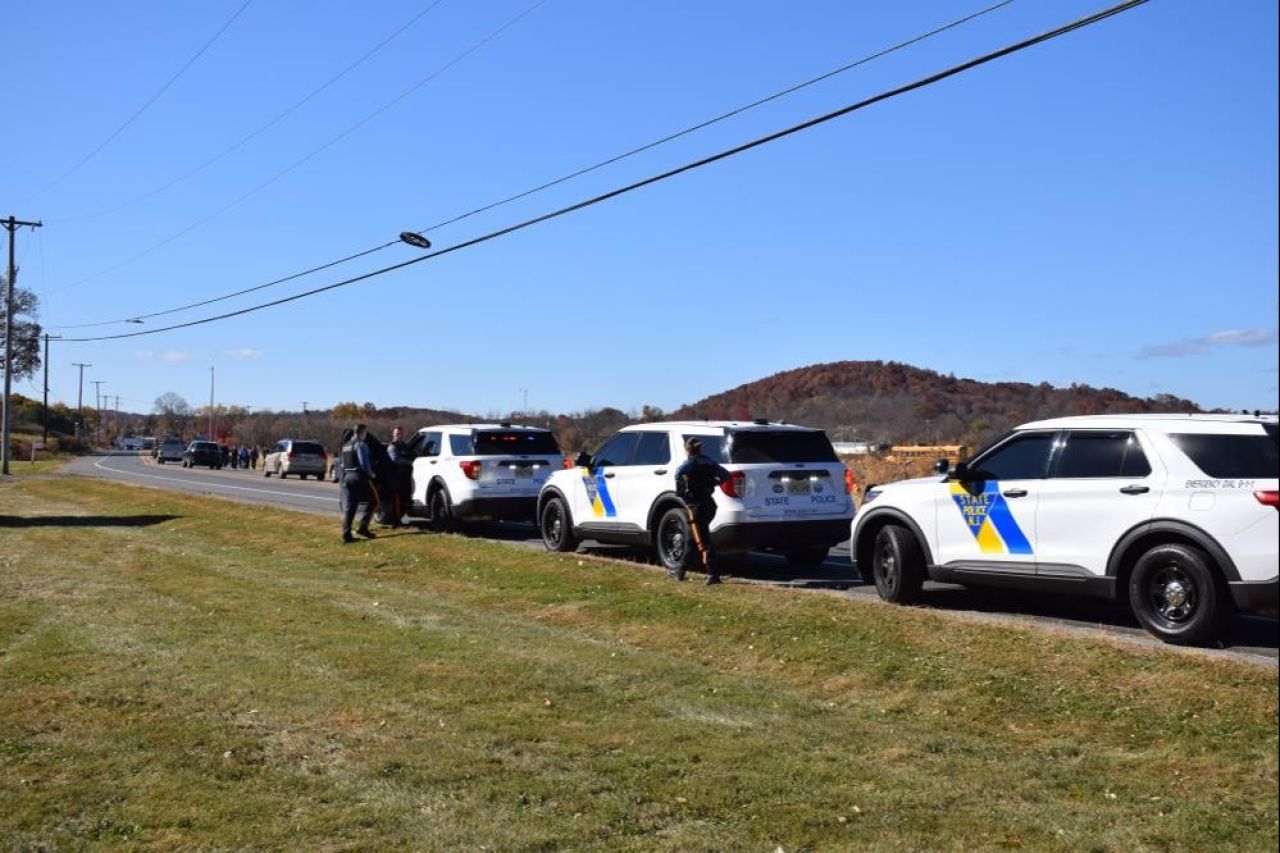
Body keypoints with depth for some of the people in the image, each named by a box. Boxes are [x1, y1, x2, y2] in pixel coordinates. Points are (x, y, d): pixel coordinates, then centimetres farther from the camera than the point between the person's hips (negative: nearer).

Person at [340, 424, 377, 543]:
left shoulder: (346, 445, 17)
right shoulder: (360, 445, -10)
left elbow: (344, 463, 18)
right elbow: (364, 463, -16)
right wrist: (370, 474, -3)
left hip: (347, 476, 8)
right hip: (359, 477, -8)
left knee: (349, 507, 6)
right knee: (371, 501, 5)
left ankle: (346, 534, 1)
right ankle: (362, 527, -3)